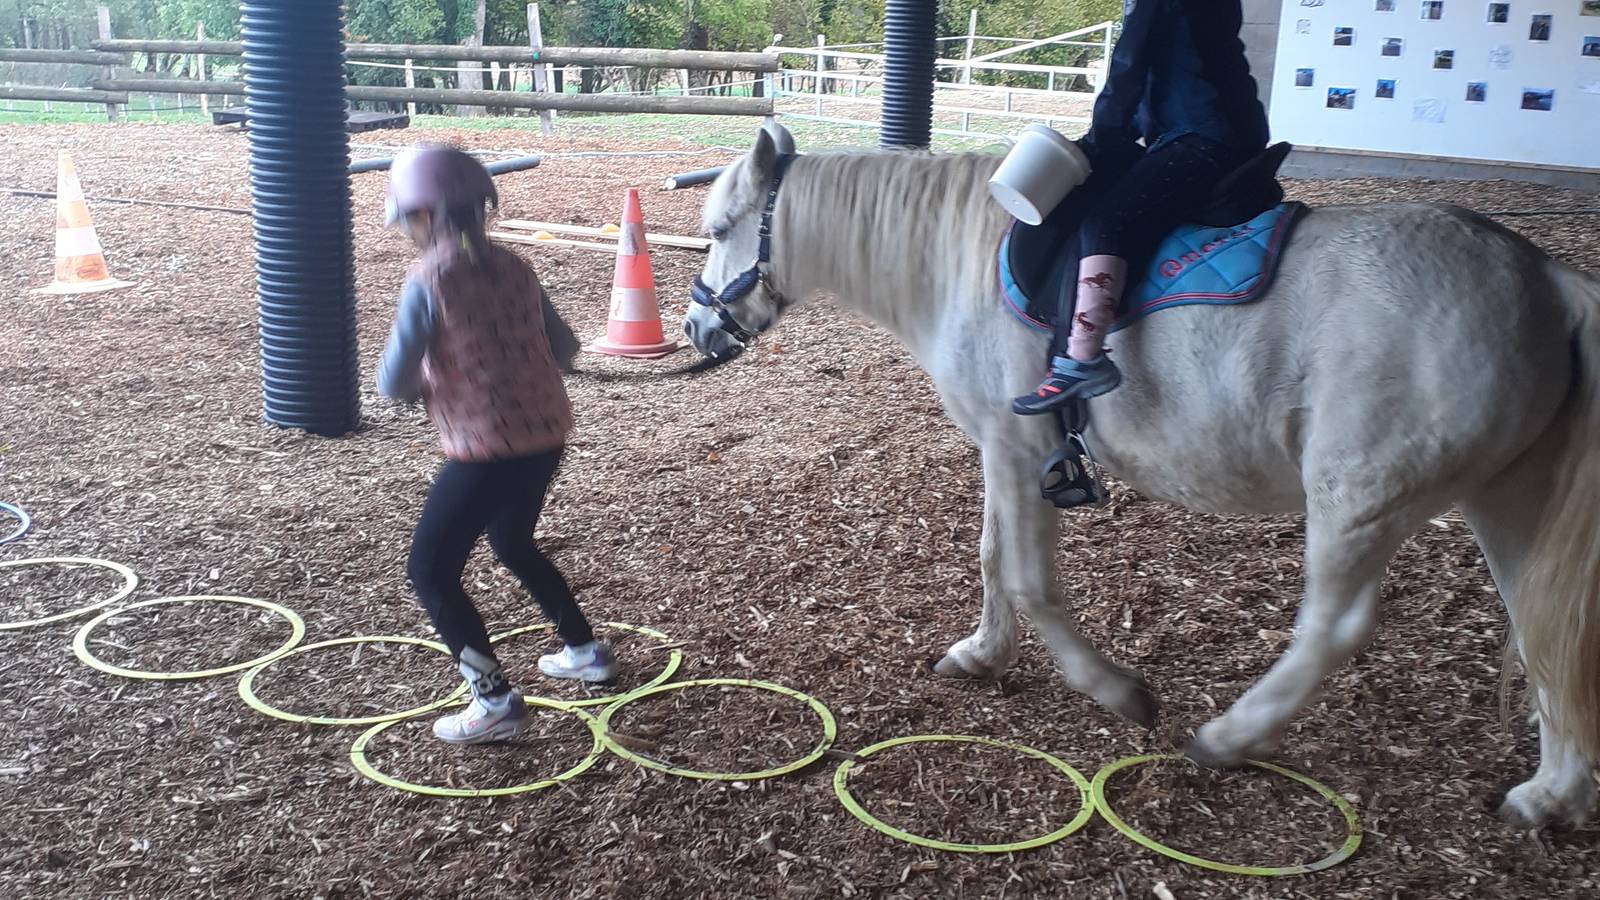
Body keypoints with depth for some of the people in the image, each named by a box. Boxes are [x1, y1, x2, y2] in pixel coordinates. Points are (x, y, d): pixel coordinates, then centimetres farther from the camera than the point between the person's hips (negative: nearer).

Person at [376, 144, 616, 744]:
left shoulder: (429, 281, -13)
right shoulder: (513, 269, 6)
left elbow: (393, 383, -13)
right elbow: (562, 346, 14)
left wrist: (425, 385, 8)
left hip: (487, 450, -7)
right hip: (547, 436, 7)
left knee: (430, 570, 7)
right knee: (513, 543, 31)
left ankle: (495, 702, 4)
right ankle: (585, 651, 41)